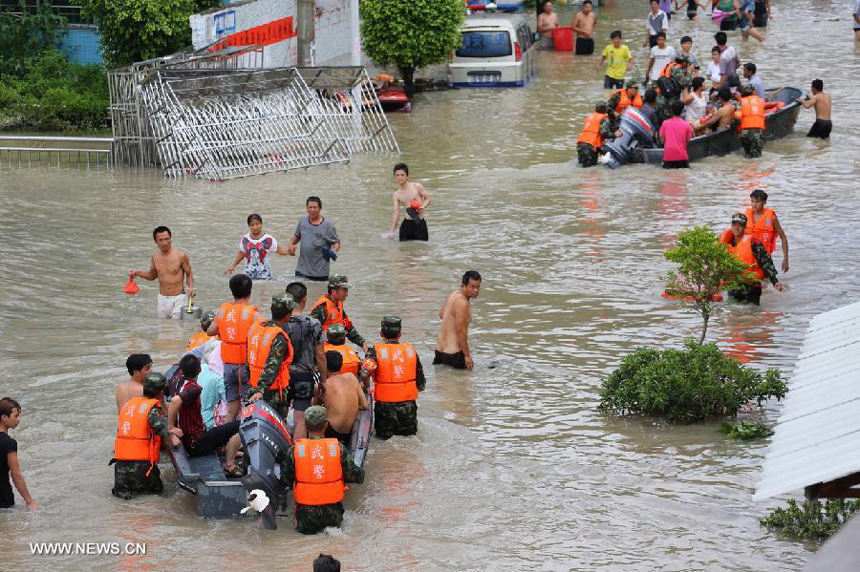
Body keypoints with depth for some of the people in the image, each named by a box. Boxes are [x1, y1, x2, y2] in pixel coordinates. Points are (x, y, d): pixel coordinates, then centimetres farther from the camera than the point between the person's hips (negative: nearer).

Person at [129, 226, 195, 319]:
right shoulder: (155, 257, 3)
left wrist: (190, 287, -18)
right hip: (162, 299, 5)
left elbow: (189, 274, 1)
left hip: (178, 299, -5)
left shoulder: (180, 256, -10)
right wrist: (137, 273, 5)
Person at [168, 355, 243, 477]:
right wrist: (171, 427, -30)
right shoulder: (194, 388, -22)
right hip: (197, 443, -9)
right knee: (239, 426, -5)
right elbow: (175, 401, -39)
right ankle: (229, 466, 1)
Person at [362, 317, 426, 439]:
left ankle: (387, 431, -3)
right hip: (408, 405, 2)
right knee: (409, 432, 24)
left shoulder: (376, 351, -8)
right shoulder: (411, 350, 2)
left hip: (385, 405, -2)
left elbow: (364, 374, -24)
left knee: (383, 434, 20)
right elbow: (421, 384, 6)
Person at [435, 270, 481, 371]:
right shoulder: (462, 303, -21)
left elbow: (441, 314, 26)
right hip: (453, 353, -10)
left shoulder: (454, 294, 9)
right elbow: (461, 331, -24)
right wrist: (467, 355, -19)